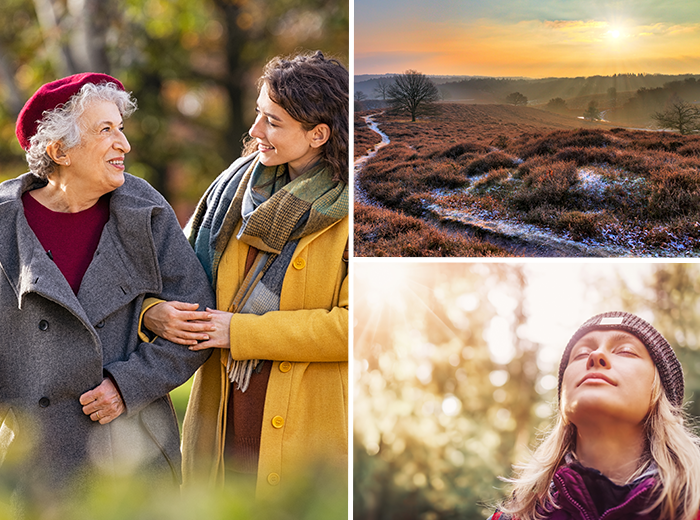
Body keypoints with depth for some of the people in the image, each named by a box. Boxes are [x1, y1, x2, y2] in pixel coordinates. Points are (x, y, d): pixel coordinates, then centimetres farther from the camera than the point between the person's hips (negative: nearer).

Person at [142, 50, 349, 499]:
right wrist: (152, 310, -10)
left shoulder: (347, 206, -11)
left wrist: (243, 332, -17)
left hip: (309, 422, -5)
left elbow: (356, 324, -19)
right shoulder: (241, 181, 7)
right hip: (224, 410, 5)